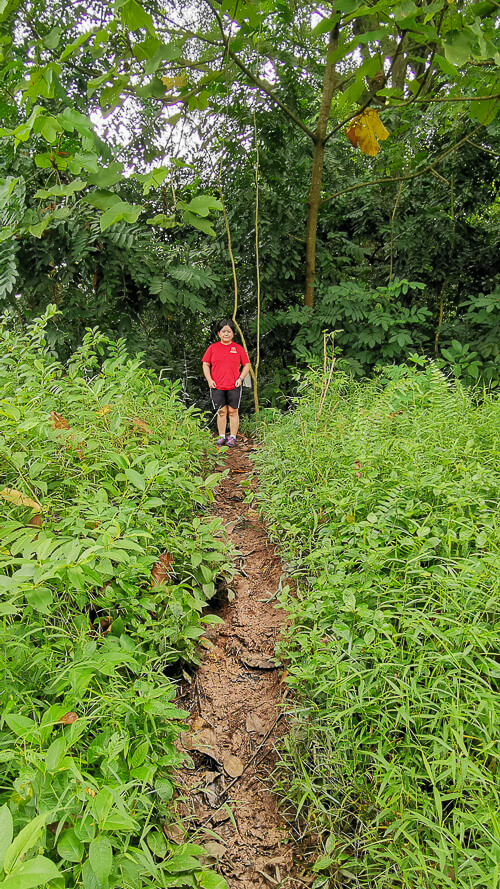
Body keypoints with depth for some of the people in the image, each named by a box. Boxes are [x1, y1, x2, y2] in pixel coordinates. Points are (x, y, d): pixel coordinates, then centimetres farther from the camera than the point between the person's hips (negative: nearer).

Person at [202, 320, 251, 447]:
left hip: (234, 386, 0)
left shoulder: (238, 348, 6)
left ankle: (232, 437, 10)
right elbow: (205, 365, 11)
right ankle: (221, 436, 14)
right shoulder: (213, 347, 7)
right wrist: (209, 380, -1)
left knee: (233, 412, 2)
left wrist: (240, 378, -2)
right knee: (221, 412, 5)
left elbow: (246, 365, 12)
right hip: (217, 386, 1)